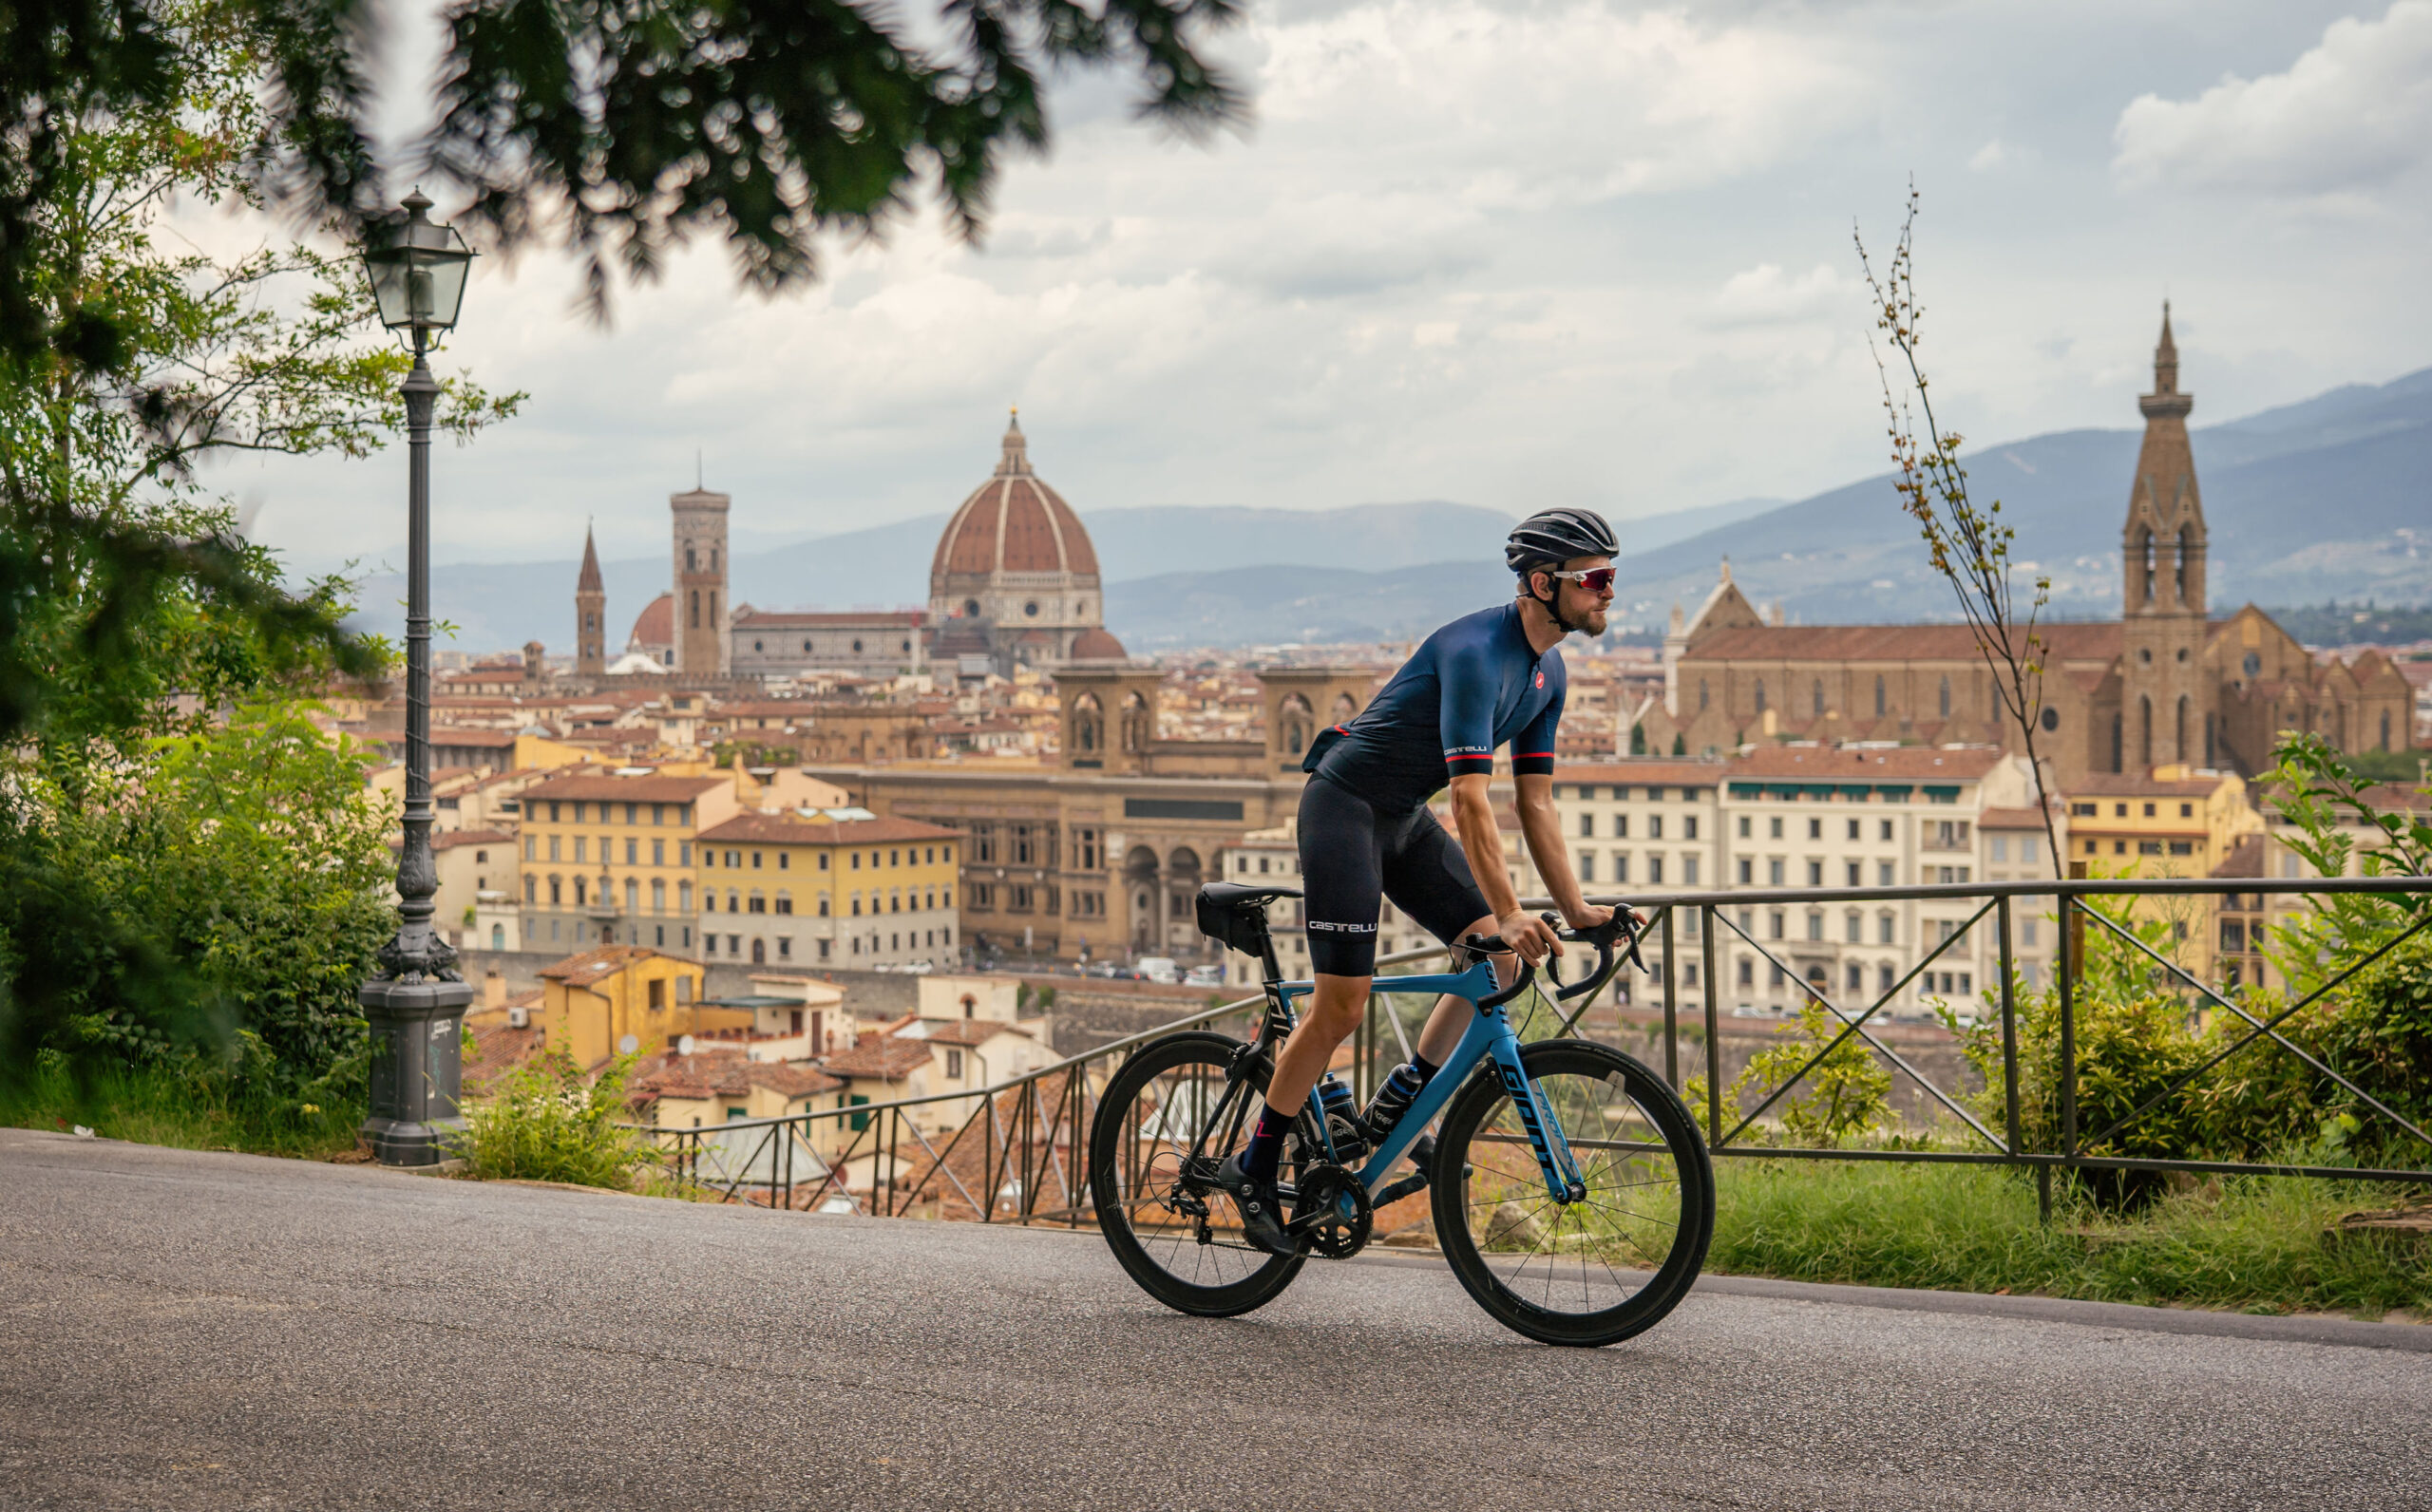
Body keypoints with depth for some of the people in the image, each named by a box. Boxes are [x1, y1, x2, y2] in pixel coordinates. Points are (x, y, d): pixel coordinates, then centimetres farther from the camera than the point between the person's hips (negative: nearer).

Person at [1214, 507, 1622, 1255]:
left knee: (1498, 957, -3)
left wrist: (1576, 909, 1)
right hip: (1346, 804, -9)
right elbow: (1470, 799, -31)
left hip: (1405, 816, 9)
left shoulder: (1548, 673, 4)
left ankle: (1397, 1107, 10)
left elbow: (1536, 804, 7)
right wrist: (1508, 914, -35)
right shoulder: (1477, 652, -26)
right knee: (1342, 1003, -9)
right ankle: (1254, 1164, 5)